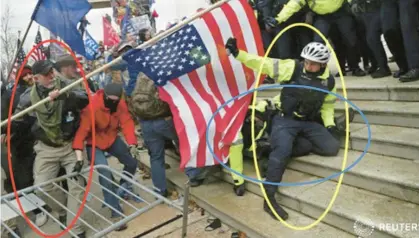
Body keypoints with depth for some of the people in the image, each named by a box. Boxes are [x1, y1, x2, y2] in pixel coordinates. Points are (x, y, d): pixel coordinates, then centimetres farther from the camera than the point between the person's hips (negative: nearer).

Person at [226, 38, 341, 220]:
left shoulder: (329, 81, 3)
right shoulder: (292, 67, -9)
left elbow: (327, 105, 18)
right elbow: (264, 64, -14)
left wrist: (330, 124, 3)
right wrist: (237, 53, -23)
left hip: (309, 123, 5)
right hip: (285, 120, -4)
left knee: (332, 147, -12)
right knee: (282, 151, -28)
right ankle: (269, 199, -20)